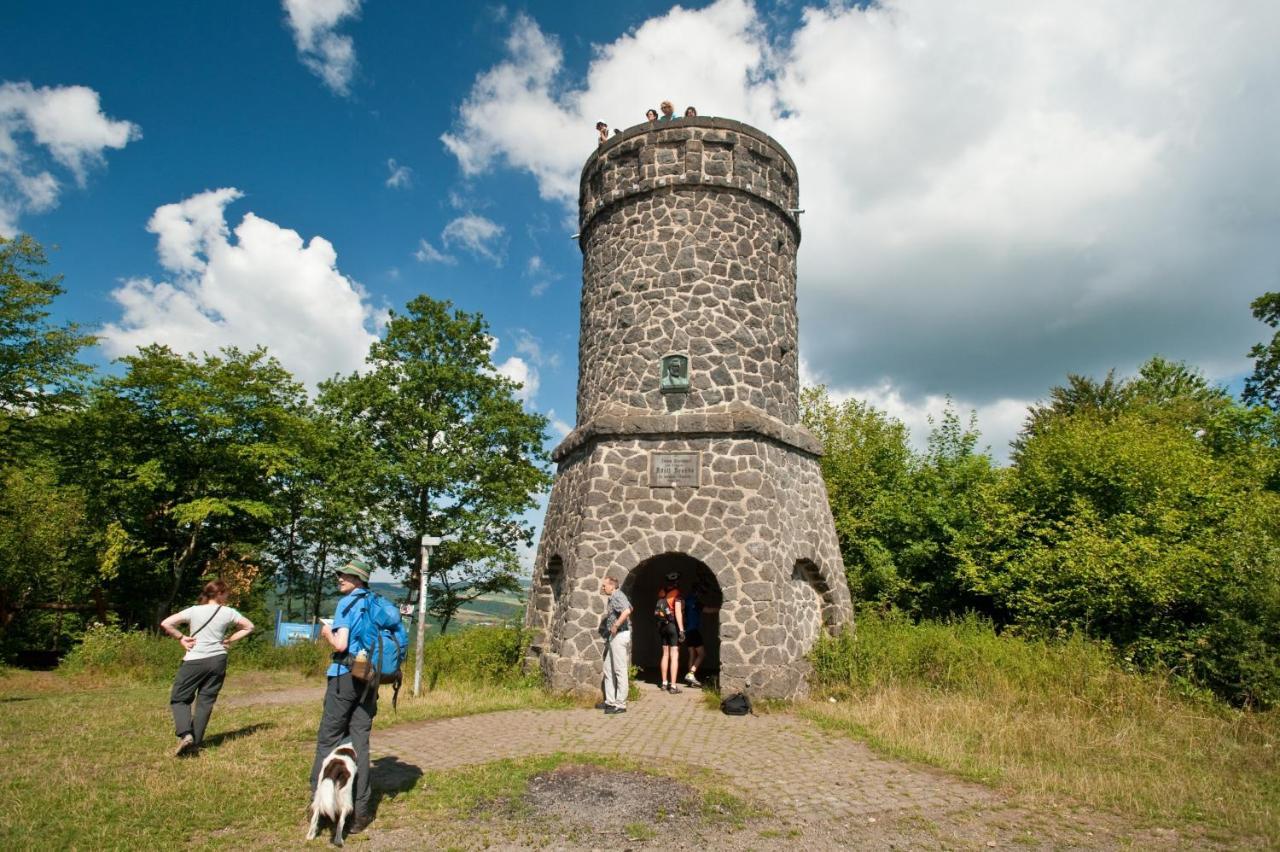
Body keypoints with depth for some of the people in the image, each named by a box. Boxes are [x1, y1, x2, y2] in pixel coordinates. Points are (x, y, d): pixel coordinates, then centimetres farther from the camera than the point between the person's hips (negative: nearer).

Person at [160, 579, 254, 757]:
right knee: (206, 702, 10)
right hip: (218, 660, 2)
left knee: (178, 699, 11)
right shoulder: (228, 612, 0)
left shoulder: (194, 611, -3)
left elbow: (165, 624, -9)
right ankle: (195, 742, 10)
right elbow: (249, 626, 7)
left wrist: (181, 638, 1)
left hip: (194, 661, -2)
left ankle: (185, 734, -9)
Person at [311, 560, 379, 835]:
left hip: (345, 675, -6)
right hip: (370, 677, 6)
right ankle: (359, 811, 11)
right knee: (359, 741, 8)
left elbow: (340, 644, -18)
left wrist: (327, 633, 2)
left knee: (328, 738, 8)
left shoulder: (348, 603, -9)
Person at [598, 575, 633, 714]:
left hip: (619, 635, -11)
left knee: (620, 670, -5)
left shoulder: (617, 596, -15)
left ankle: (620, 704, 1)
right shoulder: (613, 598, 15)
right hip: (613, 637, 11)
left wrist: (615, 626, -24)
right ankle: (610, 701, 21)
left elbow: (627, 611, -33)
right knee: (608, 669, 14)